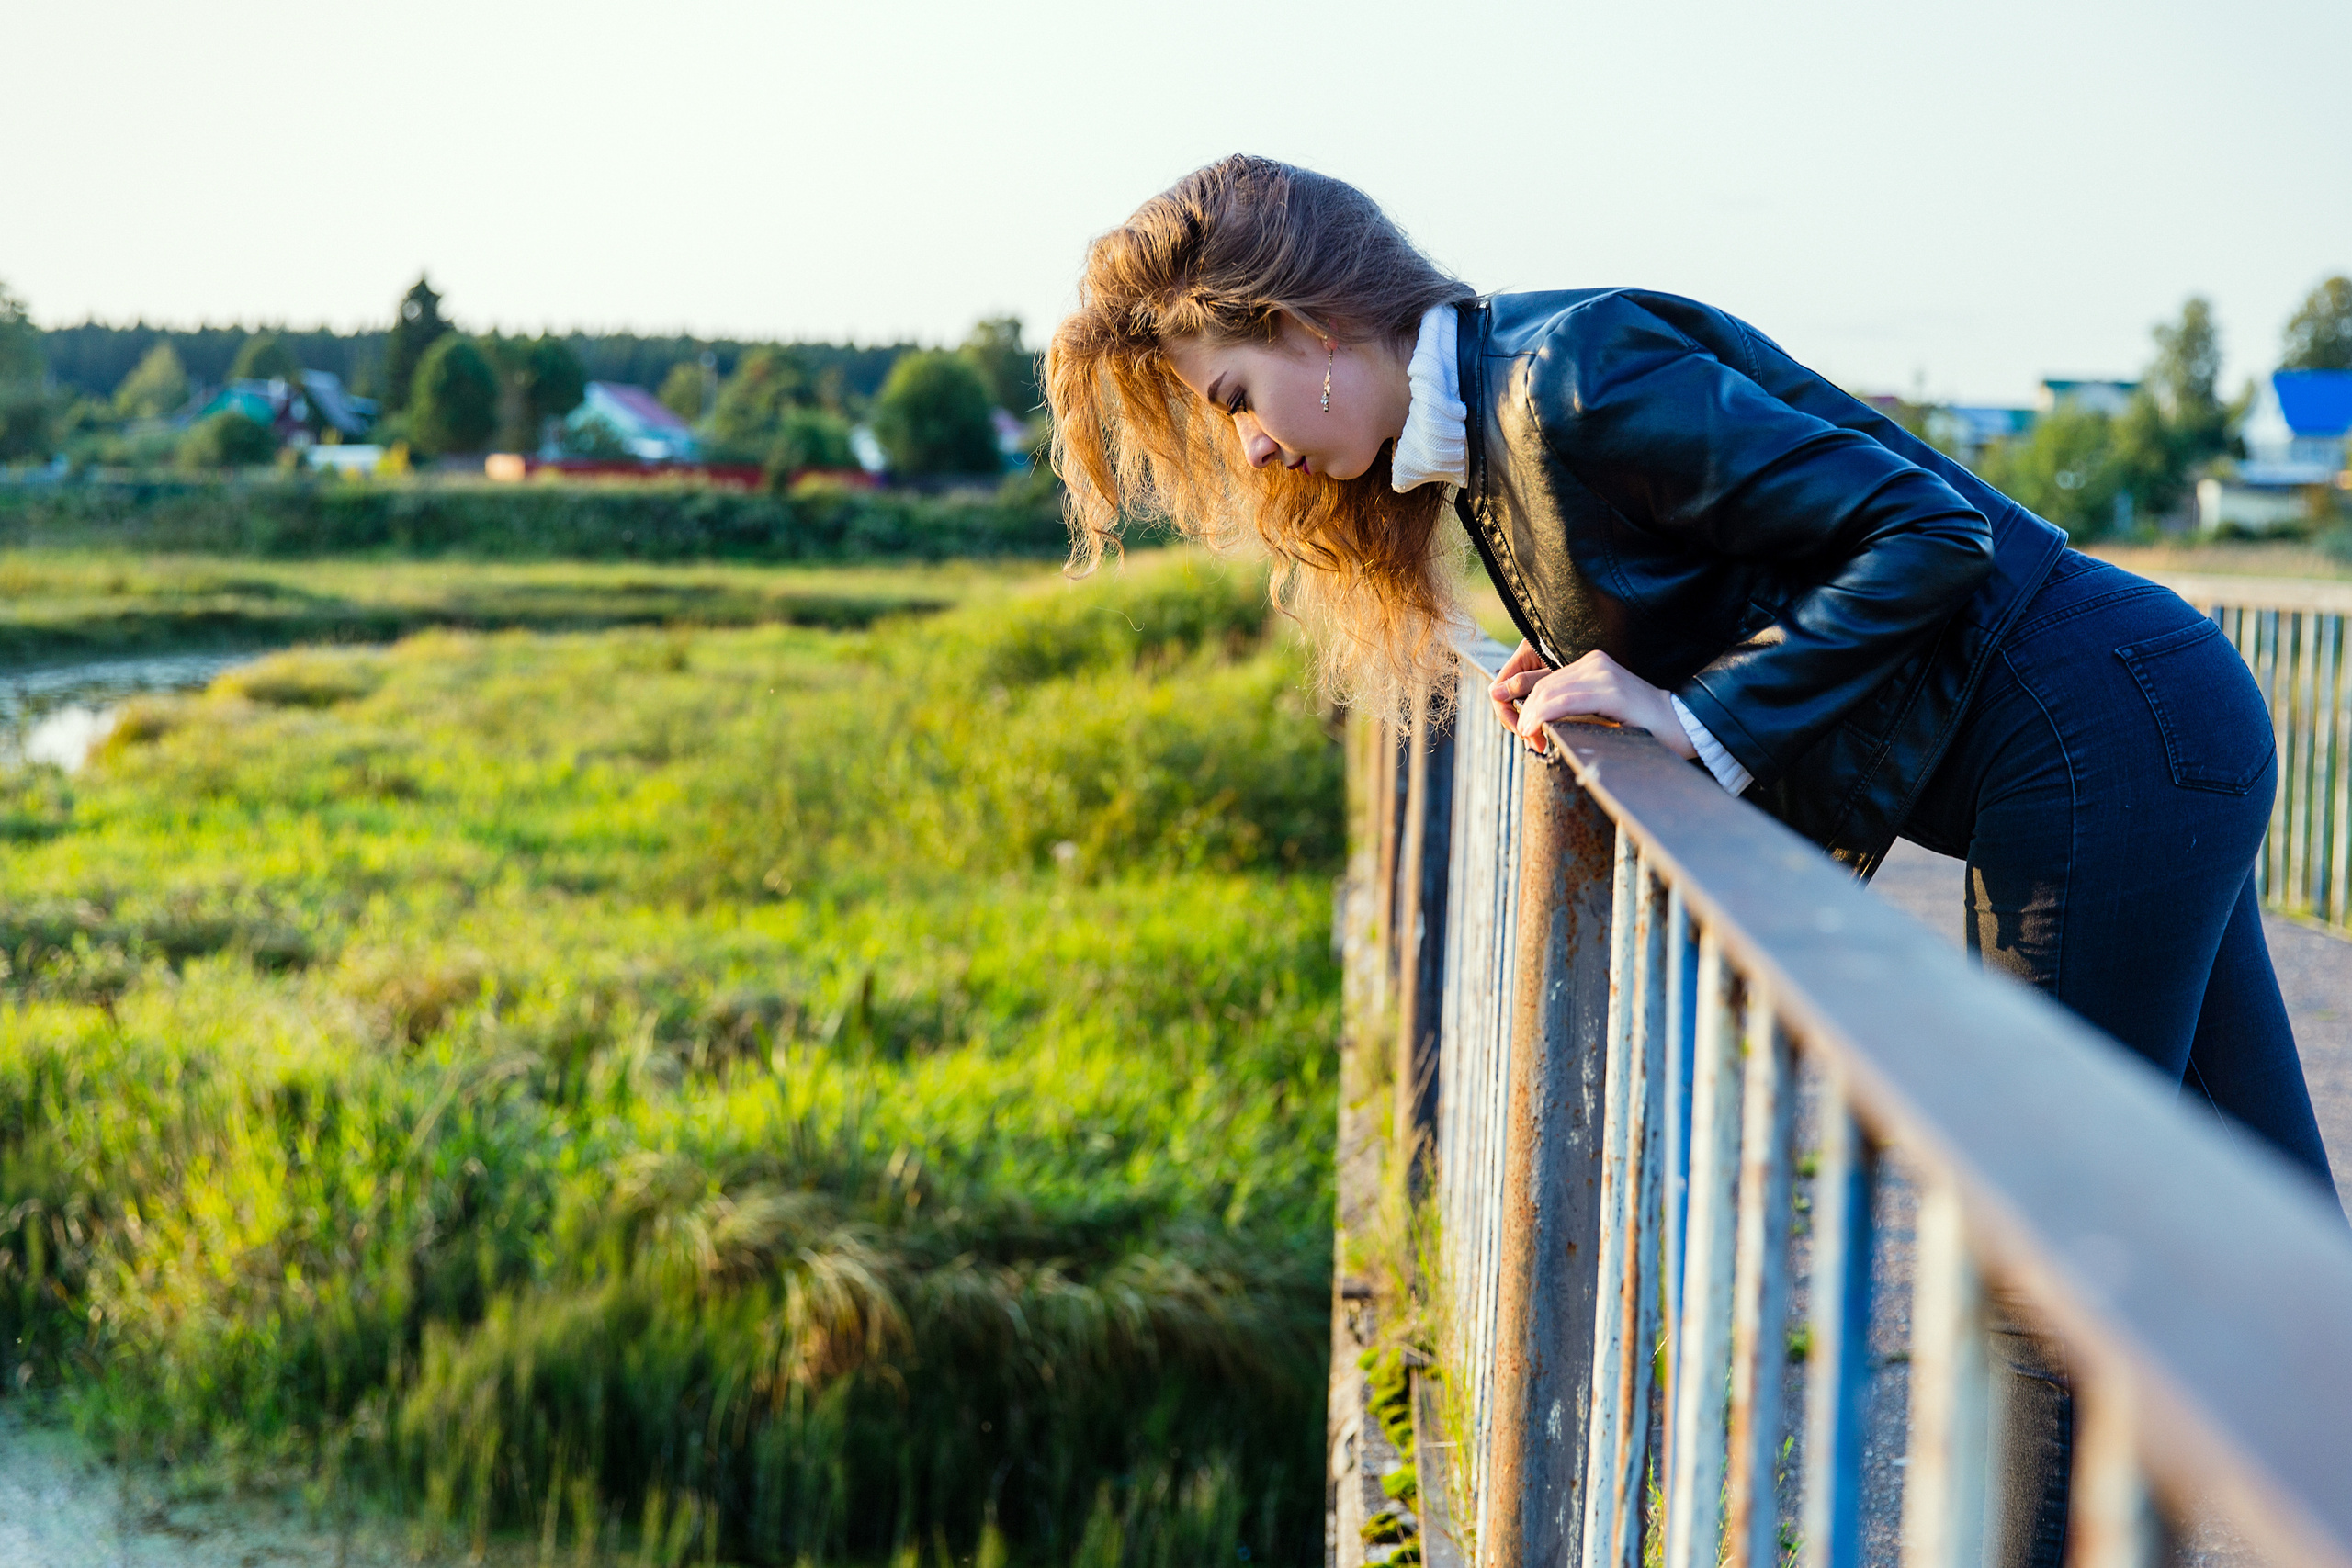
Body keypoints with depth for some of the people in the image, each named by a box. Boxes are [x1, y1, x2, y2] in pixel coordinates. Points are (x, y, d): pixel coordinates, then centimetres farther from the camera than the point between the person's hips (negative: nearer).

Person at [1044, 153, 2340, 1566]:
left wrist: (1705, 714, -19)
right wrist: (1614, 690, 2)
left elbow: (1931, 533, -20)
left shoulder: (1569, 377, -18)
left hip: (2107, 738, -10)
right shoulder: (1486, 429, 12)